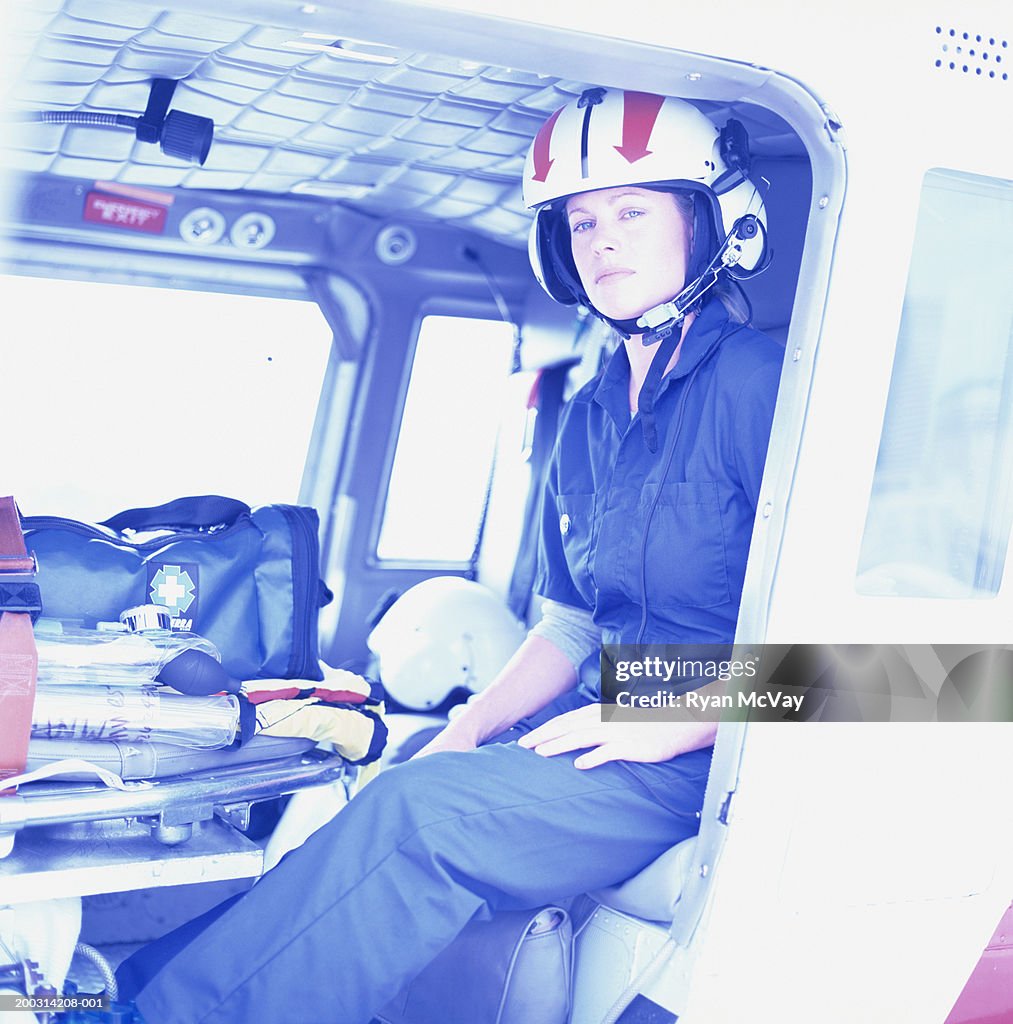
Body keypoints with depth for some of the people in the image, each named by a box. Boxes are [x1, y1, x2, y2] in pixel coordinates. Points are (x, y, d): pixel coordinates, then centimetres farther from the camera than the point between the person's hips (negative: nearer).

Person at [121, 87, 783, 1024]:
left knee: (420, 813, -28)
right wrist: (471, 730, 2)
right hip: (601, 726, 7)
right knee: (341, 803, -14)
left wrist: (674, 725, -21)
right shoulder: (589, 420, 16)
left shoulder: (758, 385, -9)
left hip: (713, 758, -7)